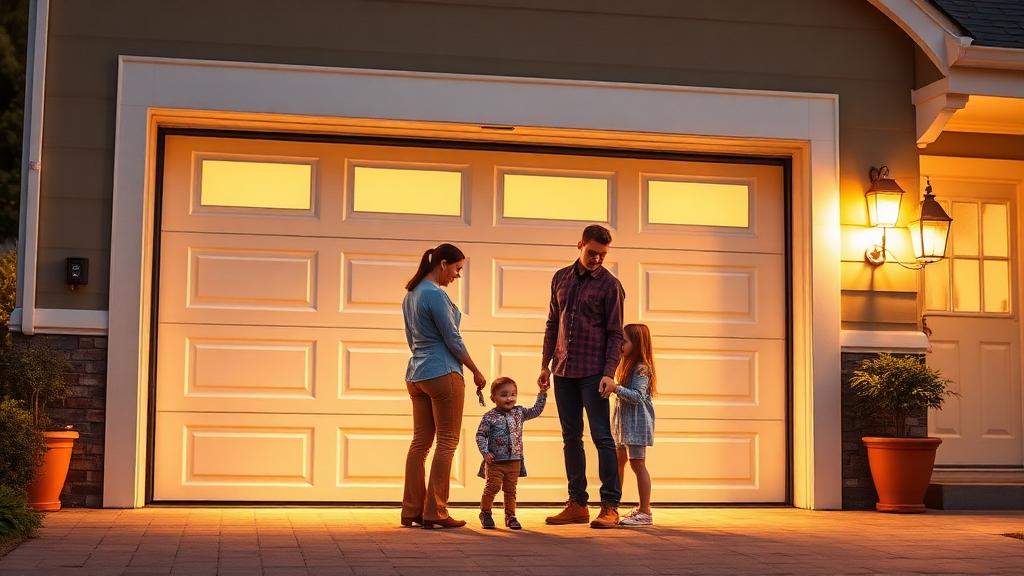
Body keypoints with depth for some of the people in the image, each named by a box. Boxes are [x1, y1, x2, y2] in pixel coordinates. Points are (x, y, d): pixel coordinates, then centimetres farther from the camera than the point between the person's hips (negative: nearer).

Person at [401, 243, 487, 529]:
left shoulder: (410, 294, 13)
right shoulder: (436, 295, -15)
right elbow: (452, 340, -13)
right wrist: (476, 372, -4)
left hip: (416, 374, 9)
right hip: (443, 374, -9)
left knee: (420, 442, 9)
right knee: (447, 441, -3)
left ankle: (411, 511, 9)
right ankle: (435, 512, -4)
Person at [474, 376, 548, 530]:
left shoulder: (519, 412, 8)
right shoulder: (489, 417, -7)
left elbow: (536, 411, 15)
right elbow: (480, 435, -6)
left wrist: (542, 394, 8)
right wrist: (485, 452, -16)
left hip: (514, 461, 4)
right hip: (495, 461, -4)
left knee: (510, 489, 9)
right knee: (493, 486, -8)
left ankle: (510, 516, 18)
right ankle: (485, 513, 11)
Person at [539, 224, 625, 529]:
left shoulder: (610, 285, -3)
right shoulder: (561, 278, 12)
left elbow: (615, 334, -5)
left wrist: (609, 373, -15)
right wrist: (545, 365, 12)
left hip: (592, 372, -5)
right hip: (563, 371, 5)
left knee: (602, 437, -5)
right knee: (571, 438, 8)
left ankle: (610, 507, -4)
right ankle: (577, 505, 14)